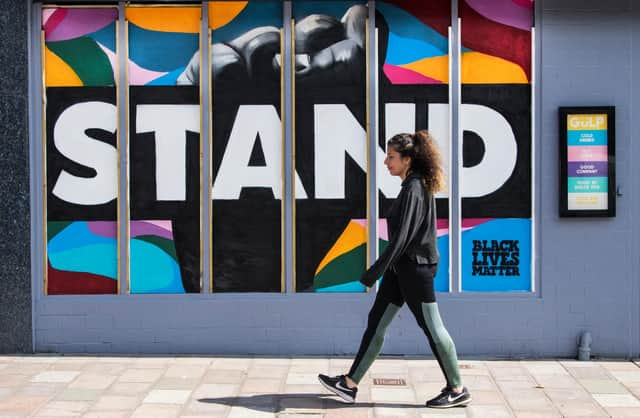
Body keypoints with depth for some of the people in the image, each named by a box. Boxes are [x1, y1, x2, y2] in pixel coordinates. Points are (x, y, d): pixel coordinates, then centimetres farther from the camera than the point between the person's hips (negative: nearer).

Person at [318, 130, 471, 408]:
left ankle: (457, 390, 12)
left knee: (432, 328, 0)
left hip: (415, 267, -10)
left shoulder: (414, 189, -18)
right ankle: (350, 384, 12)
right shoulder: (417, 185, 11)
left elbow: (401, 237, -23)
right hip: (402, 268, 10)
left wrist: (374, 272, -23)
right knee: (376, 322, 8)